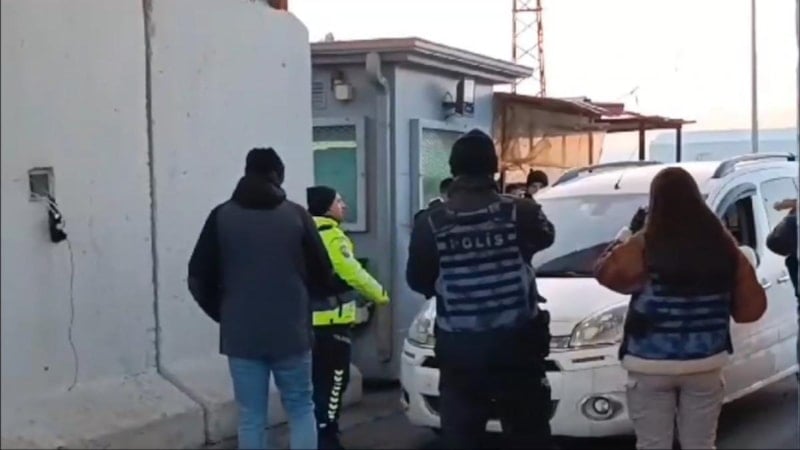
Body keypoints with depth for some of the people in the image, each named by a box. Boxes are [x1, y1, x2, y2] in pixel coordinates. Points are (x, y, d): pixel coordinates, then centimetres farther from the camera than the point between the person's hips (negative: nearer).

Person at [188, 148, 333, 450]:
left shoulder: (222, 216, 1)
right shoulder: (296, 215, -1)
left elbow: (199, 279, 1)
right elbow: (323, 276, 2)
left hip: (241, 335, 1)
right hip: (290, 332, -1)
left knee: (251, 419, 7)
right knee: (301, 410, 12)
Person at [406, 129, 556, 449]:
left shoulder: (431, 223, -6)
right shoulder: (520, 212, -7)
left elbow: (418, 281, 4)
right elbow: (545, 236, 15)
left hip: (458, 347, 1)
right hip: (515, 342, 0)